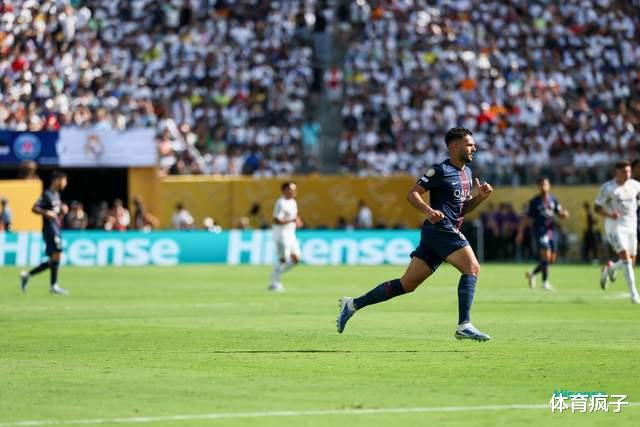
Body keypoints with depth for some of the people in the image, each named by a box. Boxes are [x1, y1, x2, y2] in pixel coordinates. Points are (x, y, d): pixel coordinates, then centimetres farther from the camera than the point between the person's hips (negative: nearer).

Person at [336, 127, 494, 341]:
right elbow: (412, 194, -10)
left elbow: (463, 209, 24)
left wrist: (480, 197, 6)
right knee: (472, 267, -18)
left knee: (406, 284, 7)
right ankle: (464, 326, -22)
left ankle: (353, 304, 14)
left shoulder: (467, 173, 19)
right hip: (439, 229, -9)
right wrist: (428, 210, -27)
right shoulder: (440, 170, -8)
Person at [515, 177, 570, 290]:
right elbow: (526, 218, 1)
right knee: (546, 255, -19)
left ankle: (532, 274, 27)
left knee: (552, 259, 5)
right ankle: (545, 282, -11)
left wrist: (564, 214, -7)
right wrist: (520, 233, -1)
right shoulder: (534, 202, -1)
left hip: (551, 230, 6)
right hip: (539, 230, -6)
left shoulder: (553, 200, 12)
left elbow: (560, 214, 17)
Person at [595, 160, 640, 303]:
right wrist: (609, 215, -24)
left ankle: (610, 268, 39)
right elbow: (597, 208, -4)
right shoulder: (608, 188, -8)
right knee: (626, 258, -18)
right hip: (614, 227, -5)